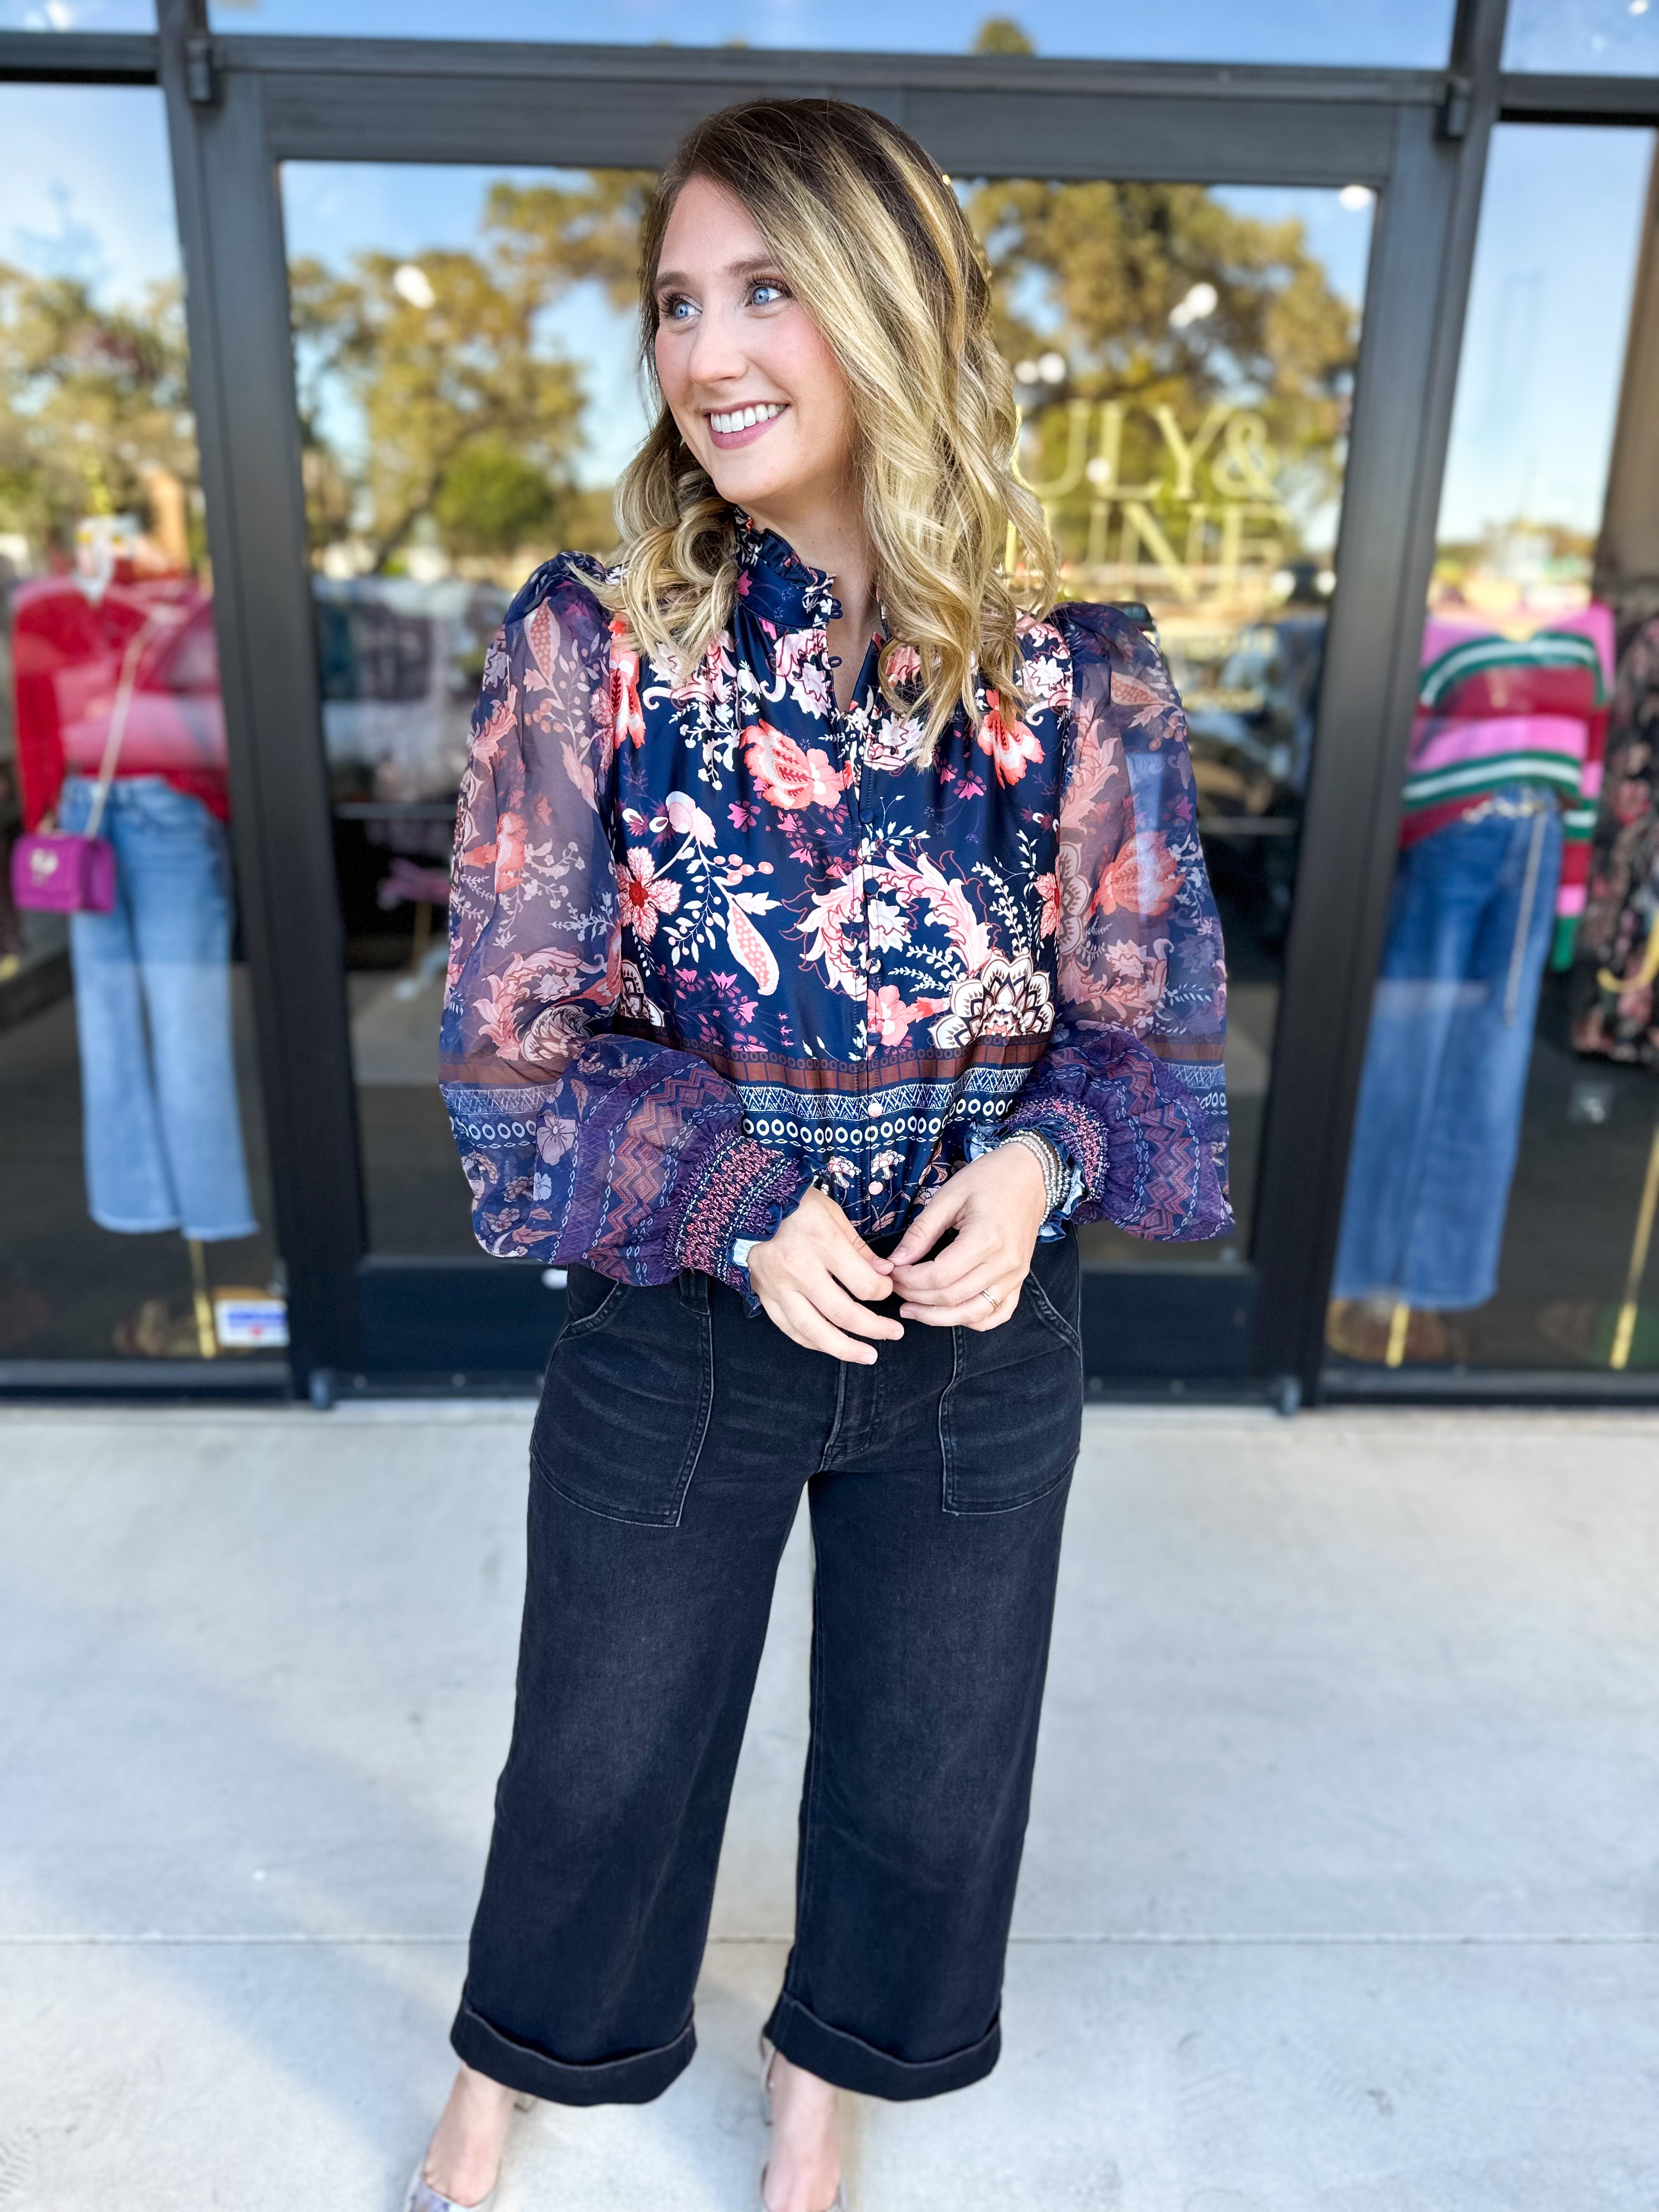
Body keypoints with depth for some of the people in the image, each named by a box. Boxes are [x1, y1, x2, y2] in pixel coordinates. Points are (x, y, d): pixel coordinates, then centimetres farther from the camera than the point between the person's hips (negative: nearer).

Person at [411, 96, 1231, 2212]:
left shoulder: (1072, 680, -9)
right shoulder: (584, 644, -11)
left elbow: (1153, 1020, 0)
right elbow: (510, 1039, -8)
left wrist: (1040, 1158, -20)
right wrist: (741, 1203, -20)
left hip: (982, 1334, 2)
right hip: (678, 1326, -1)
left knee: (927, 1772, 22)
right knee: (604, 1758, 22)